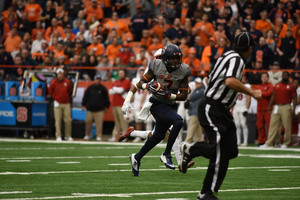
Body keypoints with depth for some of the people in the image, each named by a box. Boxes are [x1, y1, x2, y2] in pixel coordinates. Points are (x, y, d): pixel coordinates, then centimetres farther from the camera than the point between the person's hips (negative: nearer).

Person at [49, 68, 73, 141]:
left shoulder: (67, 82, 3)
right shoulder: (53, 82, -3)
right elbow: (50, 92, 8)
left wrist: (67, 98, 12)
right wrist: (55, 99, 5)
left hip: (66, 104, 2)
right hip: (57, 104, -2)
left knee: (68, 120, -1)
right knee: (58, 120, -6)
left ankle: (68, 136, 11)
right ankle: (58, 136, -3)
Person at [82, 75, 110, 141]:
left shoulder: (103, 89, 6)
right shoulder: (90, 88, 9)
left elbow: (106, 98, 11)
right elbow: (85, 97, 13)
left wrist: (106, 107, 10)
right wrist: (84, 105, 9)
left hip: (99, 110, -2)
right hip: (90, 109, 2)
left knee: (99, 123, -8)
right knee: (88, 122, 3)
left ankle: (99, 136, -4)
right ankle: (87, 135, 16)